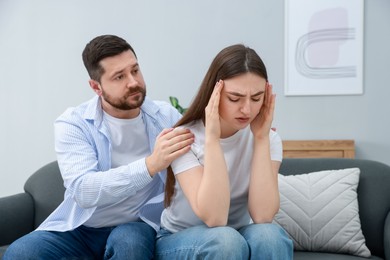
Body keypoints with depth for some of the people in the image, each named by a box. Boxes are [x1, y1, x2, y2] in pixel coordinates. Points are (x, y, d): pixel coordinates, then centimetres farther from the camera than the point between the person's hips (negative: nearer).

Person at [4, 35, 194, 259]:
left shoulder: (166, 116, 0)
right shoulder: (73, 123, -8)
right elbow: (84, 191, -23)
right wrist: (150, 164, -36)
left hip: (137, 225, 0)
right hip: (81, 227, 0)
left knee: (130, 242, -34)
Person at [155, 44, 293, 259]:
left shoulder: (268, 138, -9)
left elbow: (262, 216, -24)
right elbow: (214, 218, -31)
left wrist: (261, 138, -25)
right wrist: (212, 137, -33)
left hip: (237, 237, 3)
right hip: (179, 241, -2)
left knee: (268, 235, -30)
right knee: (225, 240, -34)